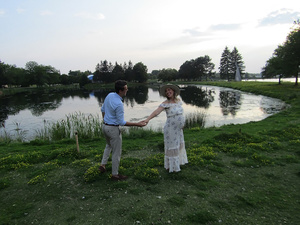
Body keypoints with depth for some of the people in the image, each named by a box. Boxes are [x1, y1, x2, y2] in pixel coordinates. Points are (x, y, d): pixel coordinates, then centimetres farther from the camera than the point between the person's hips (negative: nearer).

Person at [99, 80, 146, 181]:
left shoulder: (110, 95, -2)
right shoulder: (119, 104, -28)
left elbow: (103, 109, 10)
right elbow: (121, 122, -21)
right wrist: (137, 124, -19)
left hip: (105, 126, 9)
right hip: (113, 129, -9)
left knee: (109, 145, 33)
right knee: (116, 152, 8)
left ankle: (103, 165, 33)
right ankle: (115, 174, 21)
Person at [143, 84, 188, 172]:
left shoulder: (178, 100, 3)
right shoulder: (165, 103, -16)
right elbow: (156, 112, -29)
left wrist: (182, 123, 14)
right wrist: (148, 119, -44)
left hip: (179, 129, 7)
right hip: (171, 128, -7)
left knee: (178, 145, 22)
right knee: (171, 147, 4)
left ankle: (176, 163, 43)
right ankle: (170, 167, 21)